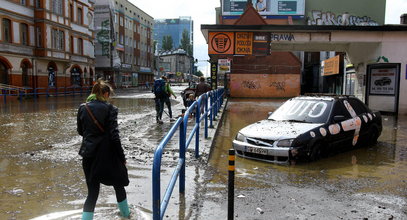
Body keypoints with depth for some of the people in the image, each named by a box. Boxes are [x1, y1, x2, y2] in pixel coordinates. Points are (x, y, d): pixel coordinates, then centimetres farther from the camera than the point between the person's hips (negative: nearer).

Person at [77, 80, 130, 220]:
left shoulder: (83, 108, 1)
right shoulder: (109, 108, -11)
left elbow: (80, 131, 12)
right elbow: (114, 136, -15)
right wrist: (122, 158, -8)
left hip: (89, 155, 3)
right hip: (107, 155, -3)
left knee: (92, 191, 10)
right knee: (118, 184, 21)